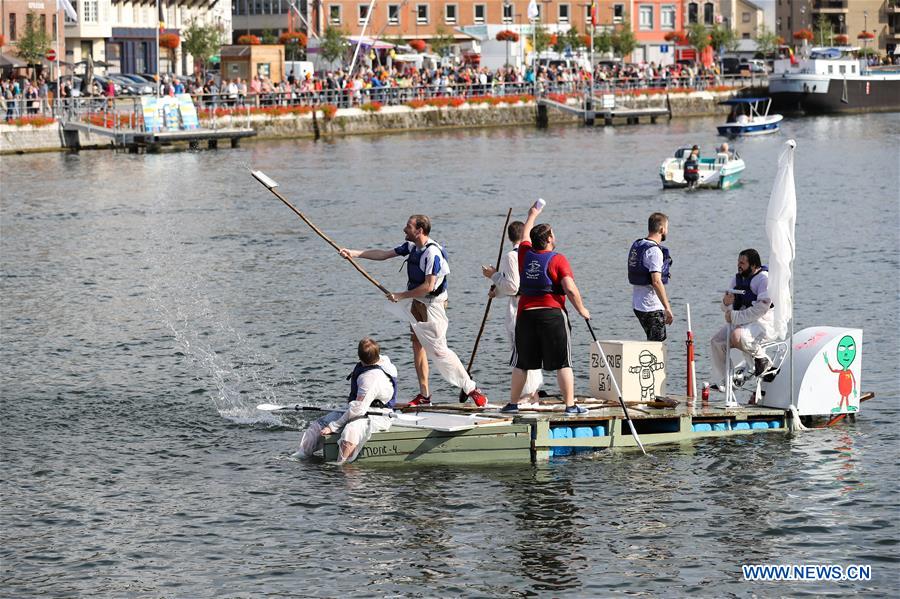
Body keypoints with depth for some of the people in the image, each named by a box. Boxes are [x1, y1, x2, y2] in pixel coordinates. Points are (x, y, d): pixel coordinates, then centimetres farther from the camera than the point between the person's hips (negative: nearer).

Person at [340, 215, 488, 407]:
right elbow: (384, 254, 11)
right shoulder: (412, 246, 5)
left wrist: (401, 296, -18)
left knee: (438, 351, -12)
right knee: (418, 345, 10)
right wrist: (354, 253, 5)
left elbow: (428, 286, -26)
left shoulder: (432, 253, -23)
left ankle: (472, 389, -6)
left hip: (432, 305, -9)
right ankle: (424, 395, 16)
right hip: (417, 303, 9)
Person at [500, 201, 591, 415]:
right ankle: (570, 405, -5)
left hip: (526, 315, 4)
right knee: (563, 363, -1)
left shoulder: (525, 255, 7)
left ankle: (513, 404, 16)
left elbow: (525, 236, 30)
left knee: (521, 363, 13)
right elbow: (570, 289, -14)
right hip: (553, 314, -4)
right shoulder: (557, 259, -6)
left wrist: (532, 215, 46)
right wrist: (581, 309, 0)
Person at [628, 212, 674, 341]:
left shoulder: (636, 245, 12)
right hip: (652, 307, -9)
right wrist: (667, 308, -23)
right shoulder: (654, 251, -17)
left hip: (637, 305, 9)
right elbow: (656, 282, -24)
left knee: (653, 341, 18)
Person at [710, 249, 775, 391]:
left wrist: (736, 317, -21)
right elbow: (727, 309, 18)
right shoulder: (737, 279, 13)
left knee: (737, 336, -34)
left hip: (763, 322, -8)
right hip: (741, 323, 8)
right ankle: (723, 382, 0)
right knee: (716, 341, -5)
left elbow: (762, 308, -23)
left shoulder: (764, 279, -12)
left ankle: (762, 359, -10)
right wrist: (726, 303, -9)